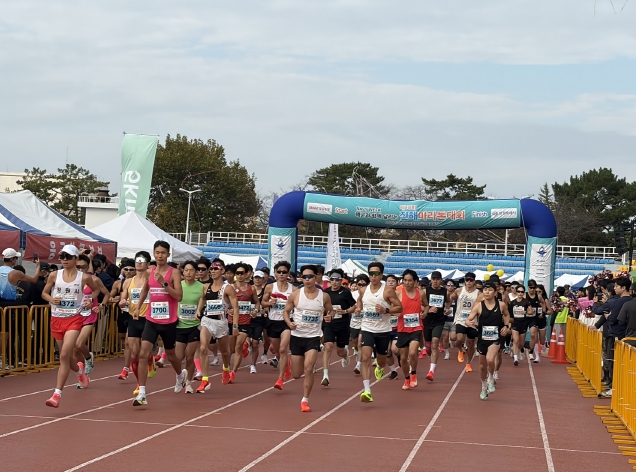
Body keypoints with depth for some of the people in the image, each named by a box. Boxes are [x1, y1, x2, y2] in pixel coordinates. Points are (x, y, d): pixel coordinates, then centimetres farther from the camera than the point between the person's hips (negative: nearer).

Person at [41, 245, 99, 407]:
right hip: (57, 319, 3)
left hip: (74, 319, -3)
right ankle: (80, 371, 53)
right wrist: (51, 299, -10)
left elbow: (96, 289, 15)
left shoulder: (84, 277, -4)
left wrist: (91, 301, -3)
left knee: (64, 355, -19)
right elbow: (44, 293, 11)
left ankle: (57, 394, -19)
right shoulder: (54, 276, -1)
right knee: (66, 357, 16)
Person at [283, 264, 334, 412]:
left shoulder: (324, 296, -4)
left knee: (308, 368, -19)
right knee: (296, 375, 8)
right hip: (297, 336, 1)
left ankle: (305, 400, -5)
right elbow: (286, 311, 5)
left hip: (313, 337, -1)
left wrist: (329, 316, -11)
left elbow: (330, 311, 12)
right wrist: (289, 323, -15)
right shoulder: (295, 295, -5)